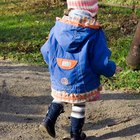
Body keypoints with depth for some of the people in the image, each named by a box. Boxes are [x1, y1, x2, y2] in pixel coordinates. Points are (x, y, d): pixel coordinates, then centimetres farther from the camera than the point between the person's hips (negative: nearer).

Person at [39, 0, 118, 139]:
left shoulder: (58, 27, -8)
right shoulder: (95, 34, -18)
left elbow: (46, 51, 1)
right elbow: (101, 63, -17)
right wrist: (111, 69, 5)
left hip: (59, 80, 3)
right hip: (83, 83, -3)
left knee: (59, 100, 30)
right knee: (79, 107, 18)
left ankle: (48, 121, 21)